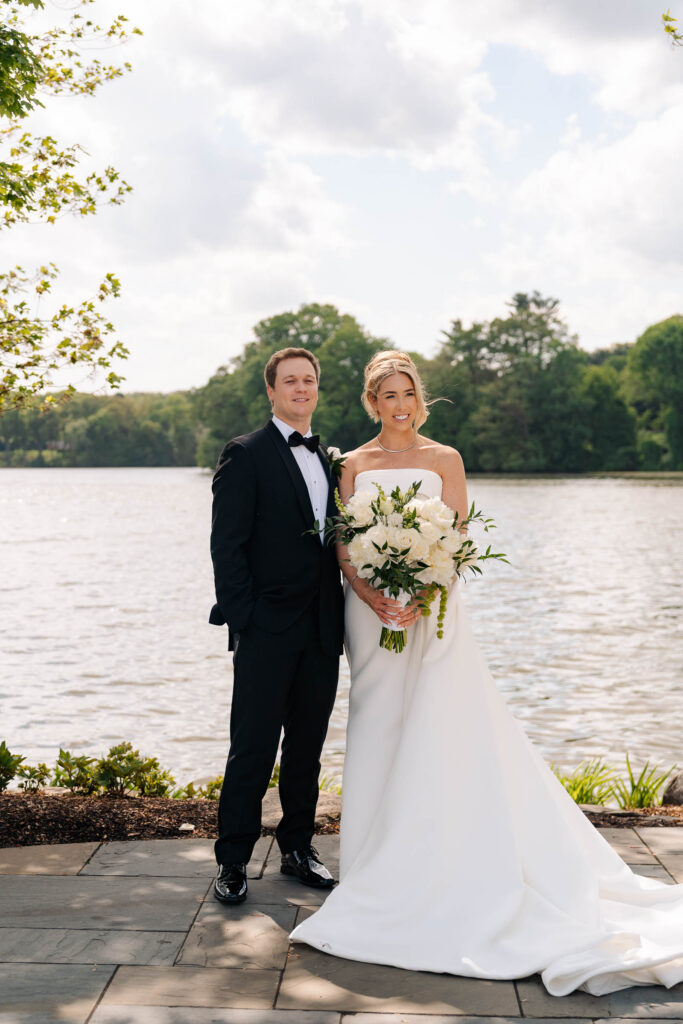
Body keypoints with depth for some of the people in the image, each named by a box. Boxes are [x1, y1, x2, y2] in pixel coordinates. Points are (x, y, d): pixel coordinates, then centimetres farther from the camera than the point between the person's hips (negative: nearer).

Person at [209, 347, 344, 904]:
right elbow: (227, 545, -9)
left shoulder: (330, 460, 15)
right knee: (253, 750, 0)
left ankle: (298, 848, 28)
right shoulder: (246, 455, -4)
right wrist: (241, 619, -14)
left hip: (321, 631, 6)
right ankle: (233, 860, 13)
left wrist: (341, 617, 8)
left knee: (307, 747, 14)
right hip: (268, 629, -6)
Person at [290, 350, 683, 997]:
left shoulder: (443, 459, 5)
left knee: (440, 734, -8)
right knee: (380, 732, 5)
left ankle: (445, 874, 2)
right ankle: (387, 870, 16)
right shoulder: (354, 465, 9)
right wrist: (374, 597, -16)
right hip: (370, 612, 2)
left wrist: (420, 597, -18)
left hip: (432, 612, -1)